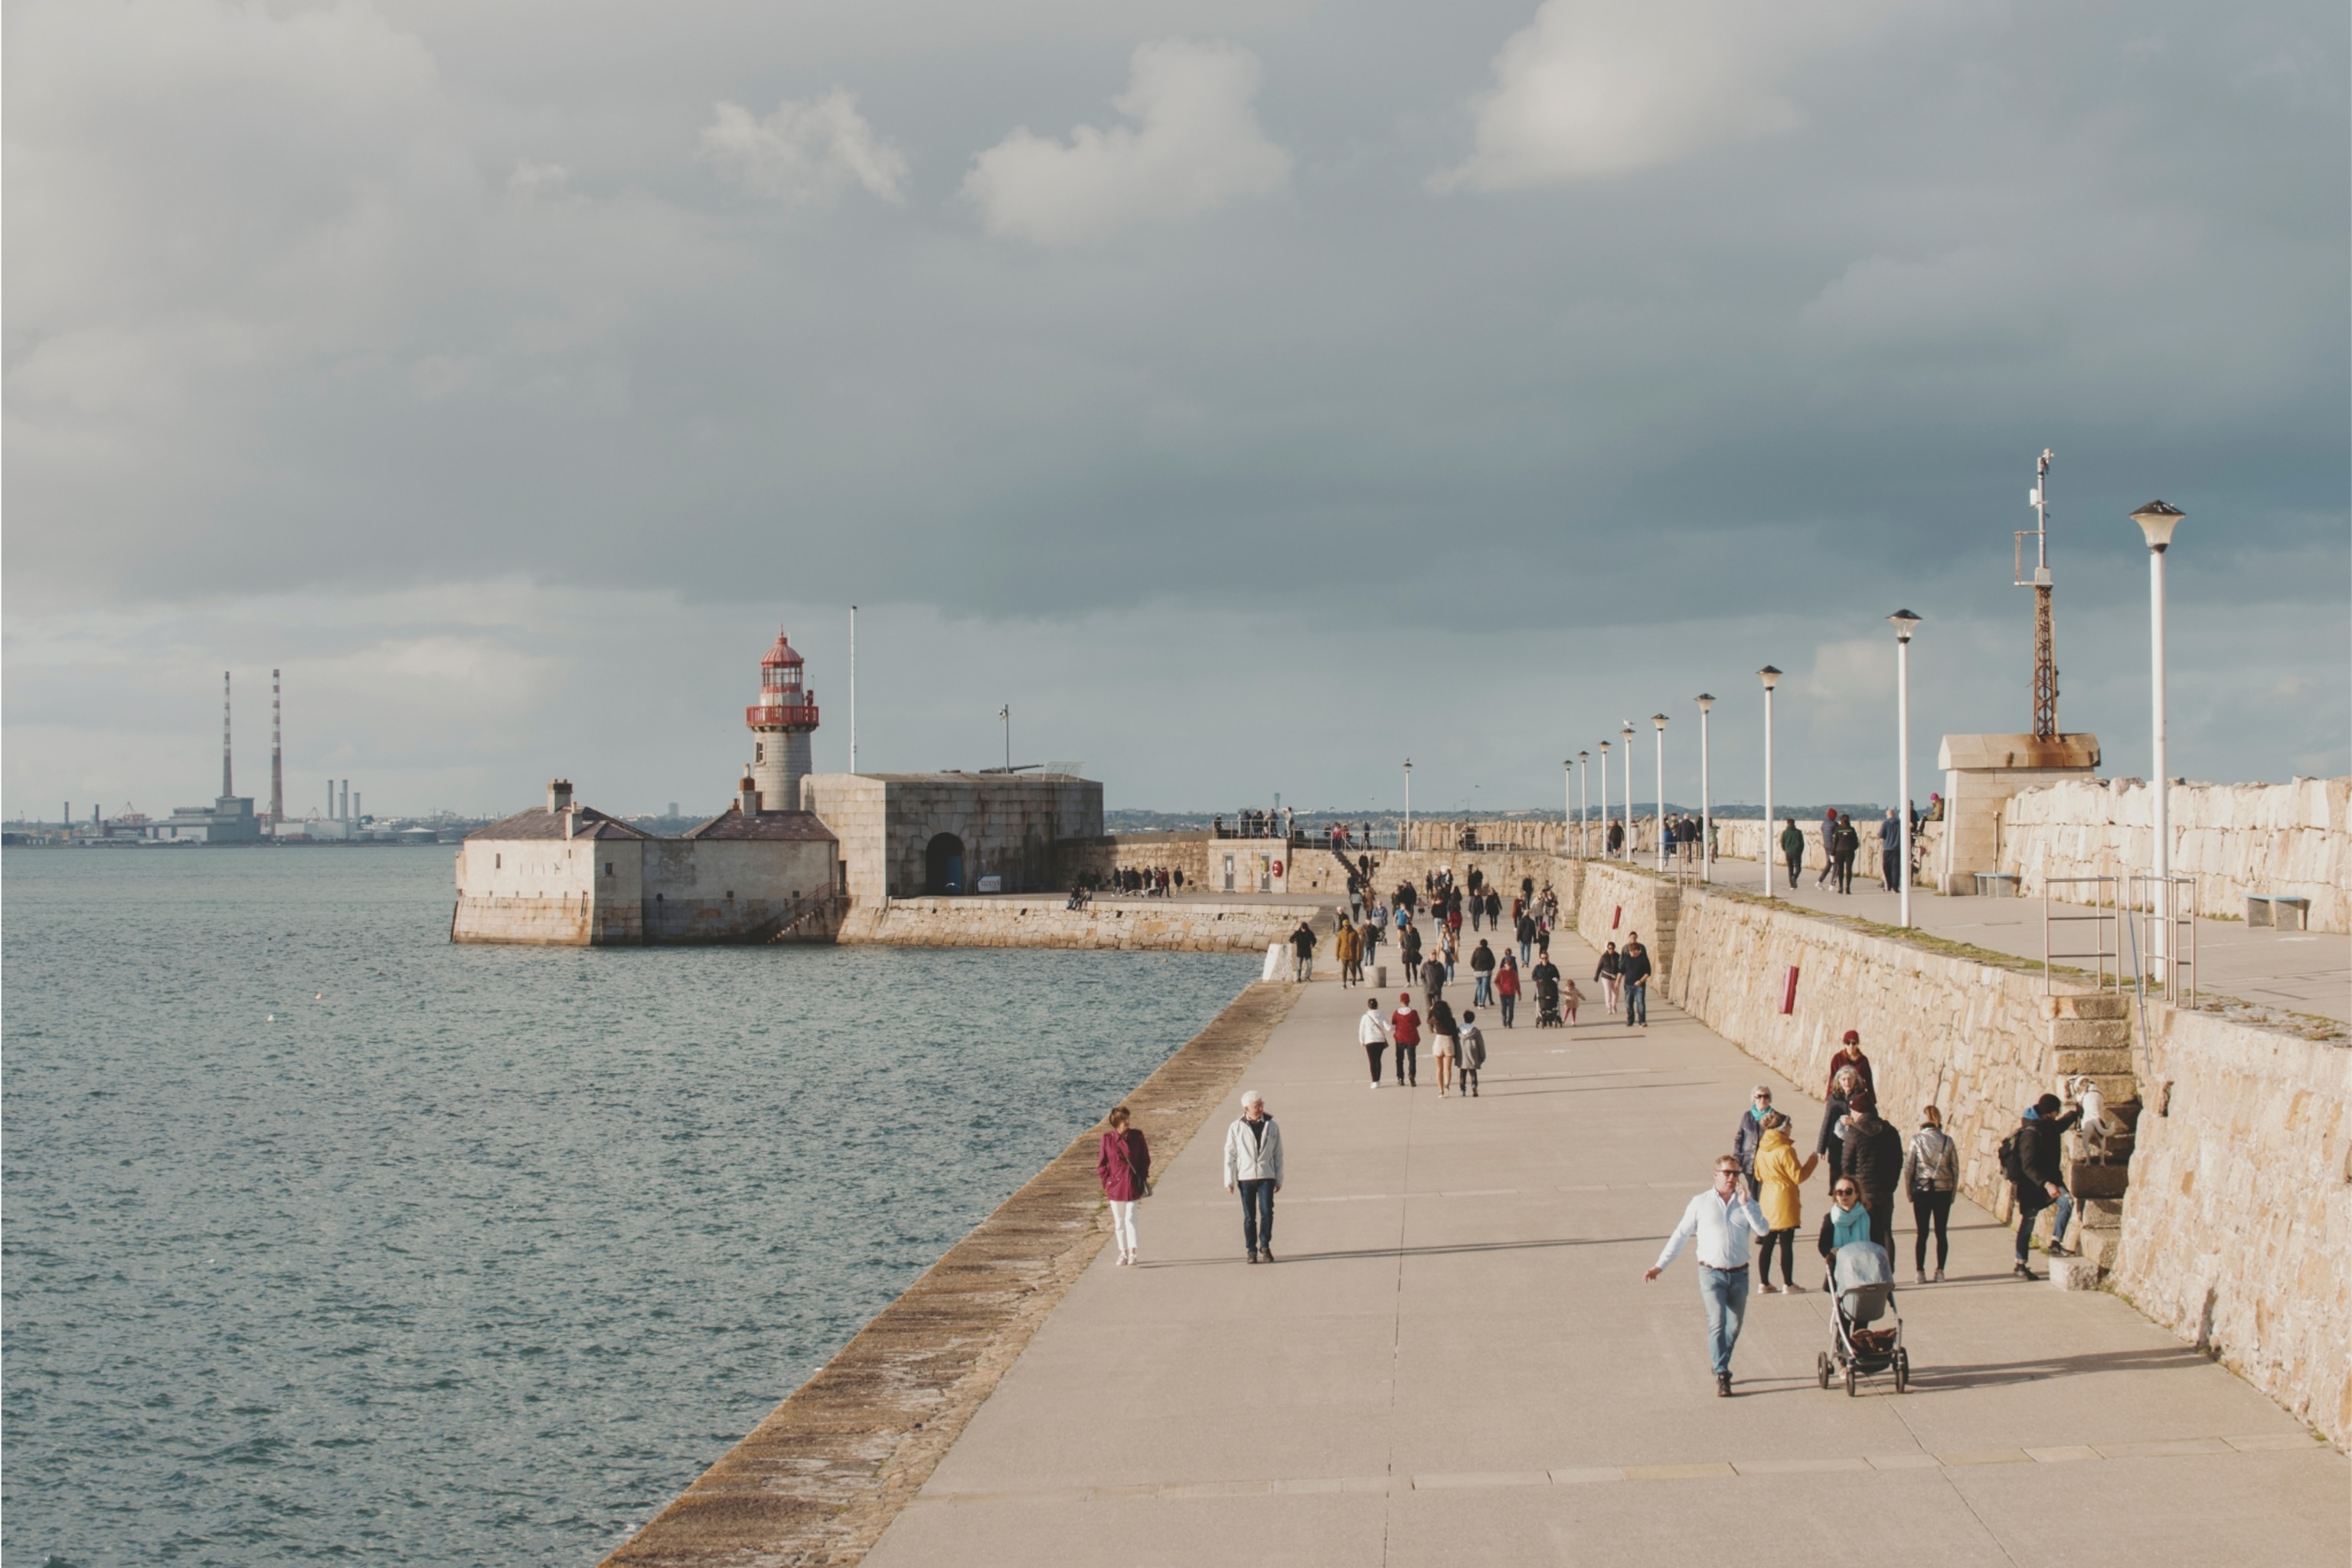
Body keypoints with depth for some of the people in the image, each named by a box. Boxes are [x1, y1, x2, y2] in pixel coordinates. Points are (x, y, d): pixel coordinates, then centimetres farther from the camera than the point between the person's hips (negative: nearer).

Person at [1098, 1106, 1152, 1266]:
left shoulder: (1137, 1136, -3)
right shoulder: (1108, 1138, -5)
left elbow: (1145, 1159, 6)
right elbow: (1102, 1162, 3)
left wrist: (1143, 1179, 1)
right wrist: (1106, 1181, -3)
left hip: (1132, 1184, -1)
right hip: (1115, 1183, 1)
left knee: (1130, 1218, -7)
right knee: (1119, 1220, 8)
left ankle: (1132, 1253, -6)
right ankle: (1123, 1253, 19)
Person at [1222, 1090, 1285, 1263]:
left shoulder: (1271, 1127, 4)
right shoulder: (1236, 1128, 1)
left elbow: (1278, 1155, 8)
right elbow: (1230, 1155, 3)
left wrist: (1279, 1179, 7)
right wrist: (1229, 1180, -1)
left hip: (1266, 1177, 0)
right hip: (1245, 1177, 0)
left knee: (1267, 1212, -10)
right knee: (1249, 1216, 3)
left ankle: (1265, 1246, 7)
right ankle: (1252, 1250, 13)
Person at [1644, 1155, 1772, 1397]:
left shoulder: (1747, 1203, 7)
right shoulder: (1701, 1203, 2)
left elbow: (1763, 1230, -7)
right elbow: (1681, 1235, 5)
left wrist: (1745, 1205, -14)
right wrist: (1660, 1265, 3)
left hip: (1739, 1275, 3)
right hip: (1712, 1274, -3)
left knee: (1734, 1326, 8)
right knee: (1717, 1323, -14)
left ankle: (1721, 1365, 29)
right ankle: (1722, 1375, -12)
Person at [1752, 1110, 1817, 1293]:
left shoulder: (1761, 1149, 4)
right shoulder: (1785, 1150, -18)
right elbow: (1798, 1176, -15)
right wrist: (1812, 1162, -3)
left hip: (1767, 1202, 7)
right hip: (1785, 1202, -7)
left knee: (1768, 1243, 13)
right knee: (1786, 1244, 1)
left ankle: (1764, 1283, 15)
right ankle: (1787, 1284, 5)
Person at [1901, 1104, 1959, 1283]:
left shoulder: (1917, 1140, -7)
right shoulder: (1947, 1141, -2)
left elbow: (1908, 1167, -6)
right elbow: (1955, 1168, 2)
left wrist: (1909, 1191, 4)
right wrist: (1953, 1191, 12)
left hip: (1922, 1190, -1)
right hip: (1943, 1191, 1)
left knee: (1922, 1233, 4)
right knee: (1941, 1232, 8)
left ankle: (1920, 1272, 3)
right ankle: (1940, 1271, 8)